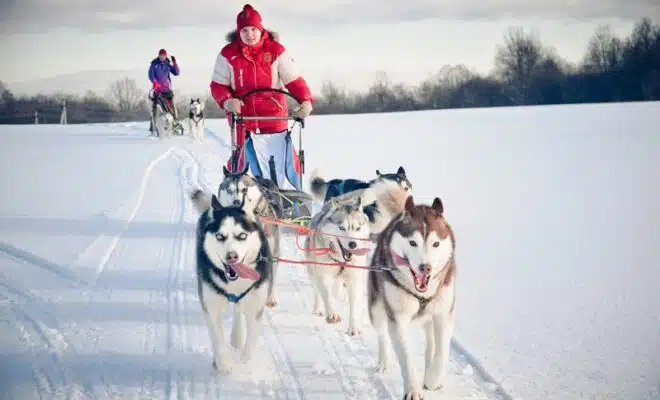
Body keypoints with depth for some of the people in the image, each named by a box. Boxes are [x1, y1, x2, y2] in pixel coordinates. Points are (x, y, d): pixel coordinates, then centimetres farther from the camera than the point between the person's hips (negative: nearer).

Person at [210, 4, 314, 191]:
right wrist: (226, 100, -18)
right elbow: (218, 84, 4)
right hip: (243, 121, 0)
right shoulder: (228, 54, 0)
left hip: (275, 121, 0)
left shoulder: (276, 50, -2)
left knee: (279, 170, 1)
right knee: (259, 173, 2)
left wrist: (306, 100, -23)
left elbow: (294, 80, -5)